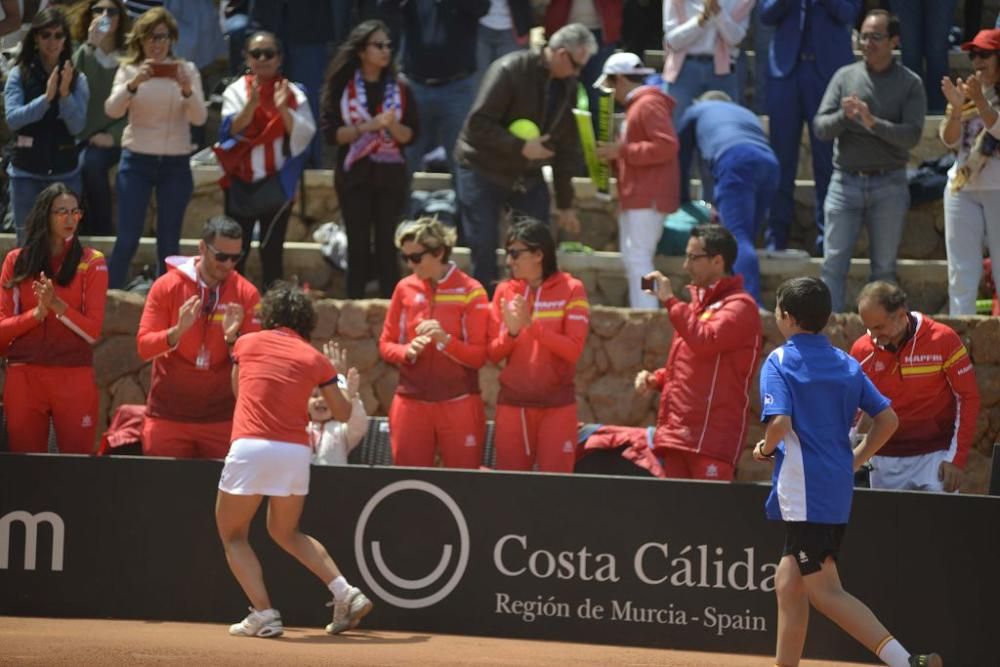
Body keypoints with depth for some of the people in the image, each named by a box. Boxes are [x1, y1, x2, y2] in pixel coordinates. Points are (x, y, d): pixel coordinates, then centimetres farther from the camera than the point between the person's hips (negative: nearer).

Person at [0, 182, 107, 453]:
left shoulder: (91, 263, 2)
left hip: (75, 379, -1)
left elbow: (93, 331, -3)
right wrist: (38, 313, -14)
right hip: (24, 377, 1)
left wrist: (58, 306, -18)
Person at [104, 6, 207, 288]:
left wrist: (187, 90, -27)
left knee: (169, 242, 5)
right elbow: (112, 110, -14)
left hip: (176, 163, 1)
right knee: (127, 238, -5)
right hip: (137, 161, -1)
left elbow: (199, 118, -7)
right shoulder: (129, 70, 0)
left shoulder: (186, 70, 2)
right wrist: (134, 84, -32)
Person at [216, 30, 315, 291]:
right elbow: (232, 129, -12)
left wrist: (283, 109, -23)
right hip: (242, 181, 1)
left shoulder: (292, 93, 2)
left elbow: (305, 134, -8)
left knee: (272, 251, 0)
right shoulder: (236, 91, 4)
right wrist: (252, 102, -27)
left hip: (276, 183, 0)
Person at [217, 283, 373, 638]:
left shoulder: (246, 343, 10)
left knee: (232, 535, 11)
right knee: (285, 532, 24)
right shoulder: (314, 358, 10)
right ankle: (345, 593, 9)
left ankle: (263, 615, -6)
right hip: (296, 452, 3)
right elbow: (343, 413, 16)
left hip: (250, 447, -3)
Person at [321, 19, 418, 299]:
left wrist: (392, 125, -17)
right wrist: (369, 126, -16)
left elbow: (411, 135, 3)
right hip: (355, 174, -1)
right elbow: (331, 133, -6)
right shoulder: (342, 88, 0)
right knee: (358, 246, 0)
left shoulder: (400, 89, 5)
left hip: (391, 175, 1)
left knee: (387, 246, -2)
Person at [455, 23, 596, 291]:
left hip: (528, 176, 6)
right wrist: (521, 147, -28)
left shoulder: (567, 86, 1)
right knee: (484, 249, -6)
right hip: (483, 171, -6)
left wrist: (565, 204, 7)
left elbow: (567, 147, 7)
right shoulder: (510, 71, -20)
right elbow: (477, 125, -25)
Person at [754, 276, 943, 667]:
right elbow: (887, 419, 11)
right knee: (788, 583, 17)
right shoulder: (846, 364, 12)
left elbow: (780, 422, -21)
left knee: (825, 591, -8)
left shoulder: (780, 362, -8)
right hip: (838, 488, 8)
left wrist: (765, 449, -1)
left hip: (803, 492, -8)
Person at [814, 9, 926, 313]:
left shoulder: (910, 83, 1)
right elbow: (820, 128, 1)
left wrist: (874, 123, -23)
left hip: (889, 184, -1)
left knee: (884, 268, 3)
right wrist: (844, 116, -19)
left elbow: (912, 135, -10)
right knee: (834, 264, -5)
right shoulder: (845, 76, 6)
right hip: (846, 182, 1)